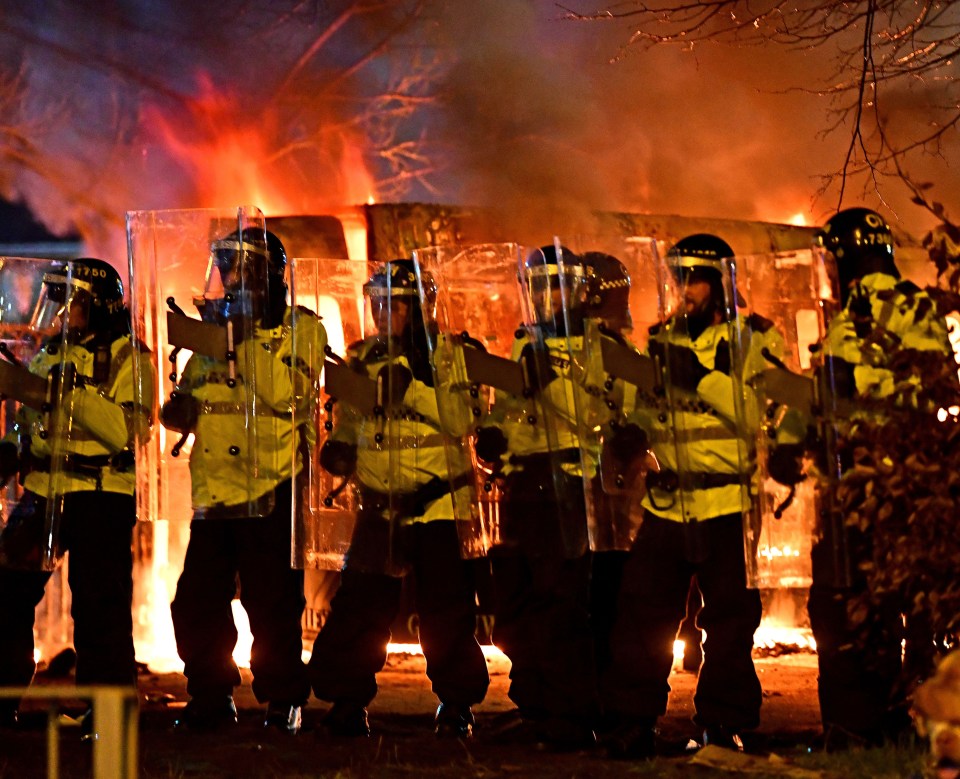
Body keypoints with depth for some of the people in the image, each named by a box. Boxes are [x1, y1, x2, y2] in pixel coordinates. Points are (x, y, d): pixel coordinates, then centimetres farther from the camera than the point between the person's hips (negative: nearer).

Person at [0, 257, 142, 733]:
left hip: (100, 499, -7)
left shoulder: (126, 359, -5)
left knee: (99, 611, -4)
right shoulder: (48, 354, 15)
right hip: (42, 492, 7)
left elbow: (127, 432, -18)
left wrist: (76, 390, -25)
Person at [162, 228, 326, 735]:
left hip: (270, 489, -6)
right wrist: (180, 411, -1)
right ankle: (211, 700, 17)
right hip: (213, 487, 6)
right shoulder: (214, 327, 18)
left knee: (272, 603, -4)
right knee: (198, 602, 5)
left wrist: (244, 337, -17)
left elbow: (287, 393, -17)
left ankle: (283, 701, 6)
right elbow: (187, 402, 23)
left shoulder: (299, 327, 1)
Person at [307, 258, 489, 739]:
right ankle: (348, 700, 12)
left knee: (446, 611, -2)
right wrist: (339, 448, 3)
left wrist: (412, 388, -24)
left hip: (437, 502, -4)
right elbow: (351, 419, 23)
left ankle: (457, 704, 12)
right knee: (359, 605, 0)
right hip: (379, 506, 4)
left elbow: (460, 419, -15)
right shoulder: (362, 357, 12)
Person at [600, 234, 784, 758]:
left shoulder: (753, 339, -2)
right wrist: (632, 432, 3)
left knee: (729, 620, 1)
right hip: (665, 504, 4)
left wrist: (700, 377, -19)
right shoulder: (662, 341, 15)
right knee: (641, 615, 1)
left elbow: (765, 414, -15)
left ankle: (725, 725, 11)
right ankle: (632, 723, 9)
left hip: (727, 504, -4)